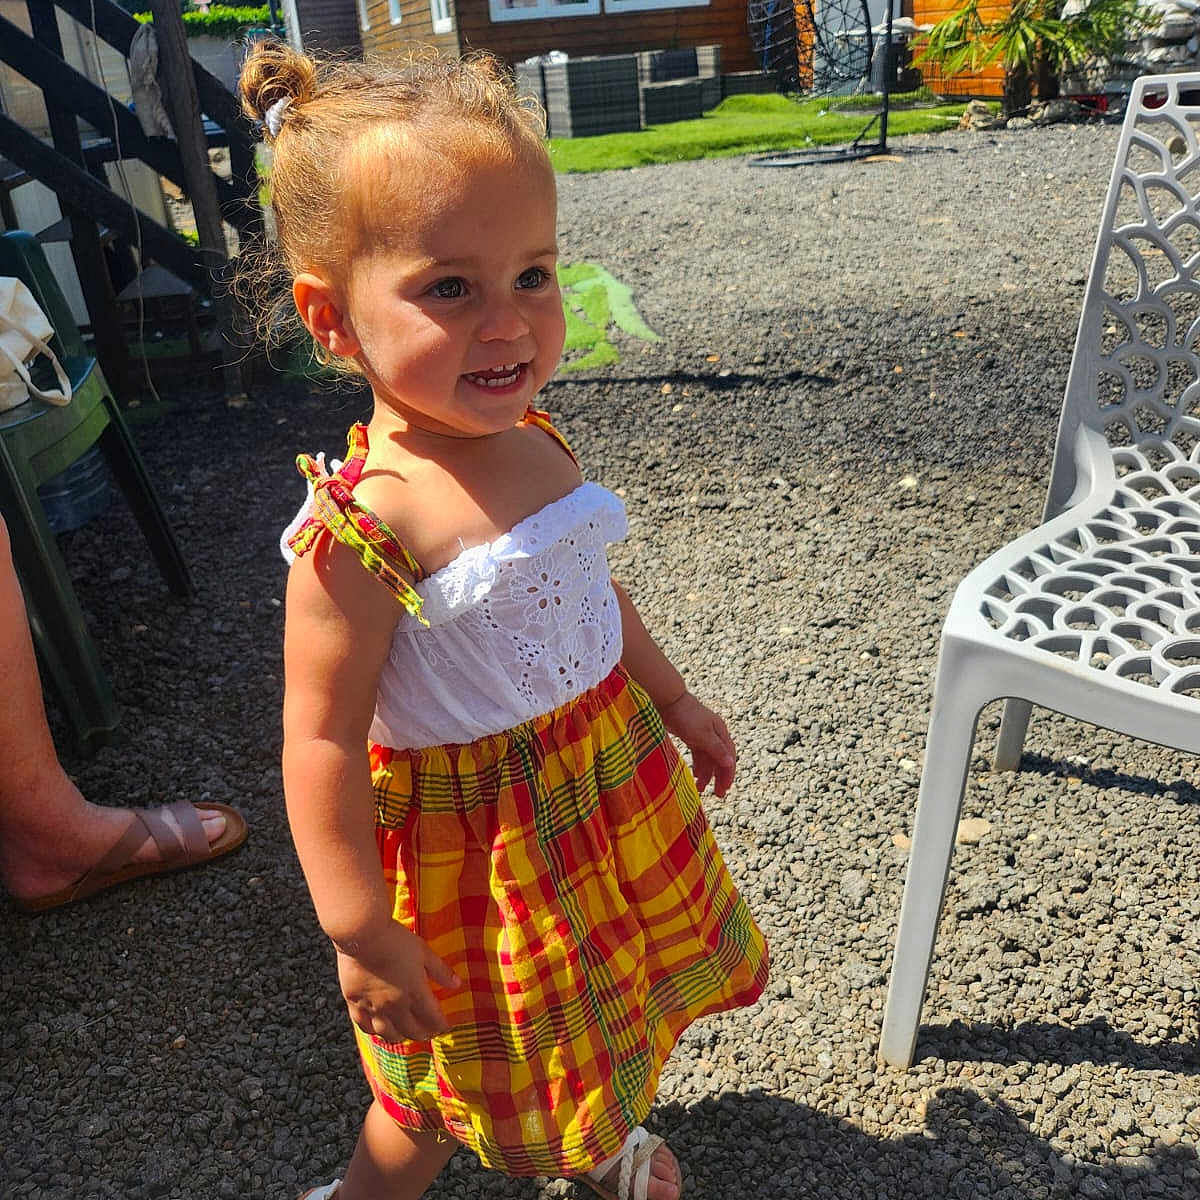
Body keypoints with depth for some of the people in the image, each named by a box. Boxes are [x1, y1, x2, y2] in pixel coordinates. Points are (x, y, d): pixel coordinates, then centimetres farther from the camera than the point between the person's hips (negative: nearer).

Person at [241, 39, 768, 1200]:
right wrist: (362, 938, -20)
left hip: (607, 788, 7)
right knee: (467, 1070, 18)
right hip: (476, 839, -6)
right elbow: (323, 743, -24)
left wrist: (675, 700, 19)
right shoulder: (363, 527, -29)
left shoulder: (534, 444, -6)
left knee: (609, 1005, 29)